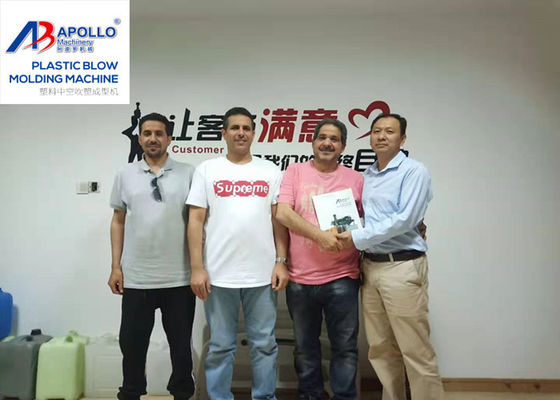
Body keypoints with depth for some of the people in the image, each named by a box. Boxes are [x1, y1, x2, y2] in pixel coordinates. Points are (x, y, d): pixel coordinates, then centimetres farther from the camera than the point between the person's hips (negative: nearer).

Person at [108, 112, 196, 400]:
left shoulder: (188, 174, 0)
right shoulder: (126, 175, 6)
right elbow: (118, 222, 9)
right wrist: (116, 266, 3)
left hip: (179, 277, -1)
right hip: (136, 278, 2)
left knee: (181, 343, 12)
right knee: (132, 342, 12)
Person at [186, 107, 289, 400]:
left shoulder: (270, 172, 8)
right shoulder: (207, 170, 5)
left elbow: (279, 220, 7)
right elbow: (196, 220, 1)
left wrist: (281, 261, -1)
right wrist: (197, 268, -5)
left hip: (262, 275, 1)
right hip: (218, 275, -1)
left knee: (264, 343, 11)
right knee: (220, 346, 10)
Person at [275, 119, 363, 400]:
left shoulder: (355, 179, 7)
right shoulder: (295, 172, 3)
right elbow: (283, 213, -10)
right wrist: (319, 235, -19)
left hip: (342, 278, 0)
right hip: (300, 278, 0)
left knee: (345, 347, 7)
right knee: (305, 347, 15)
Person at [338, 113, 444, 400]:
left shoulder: (414, 171, -5)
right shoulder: (367, 176, 16)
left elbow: (404, 219, -16)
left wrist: (357, 238, -14)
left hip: (402, 267, -7)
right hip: (370, 266, 7)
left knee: (415, 351, -2)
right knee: (381, 349, 13)